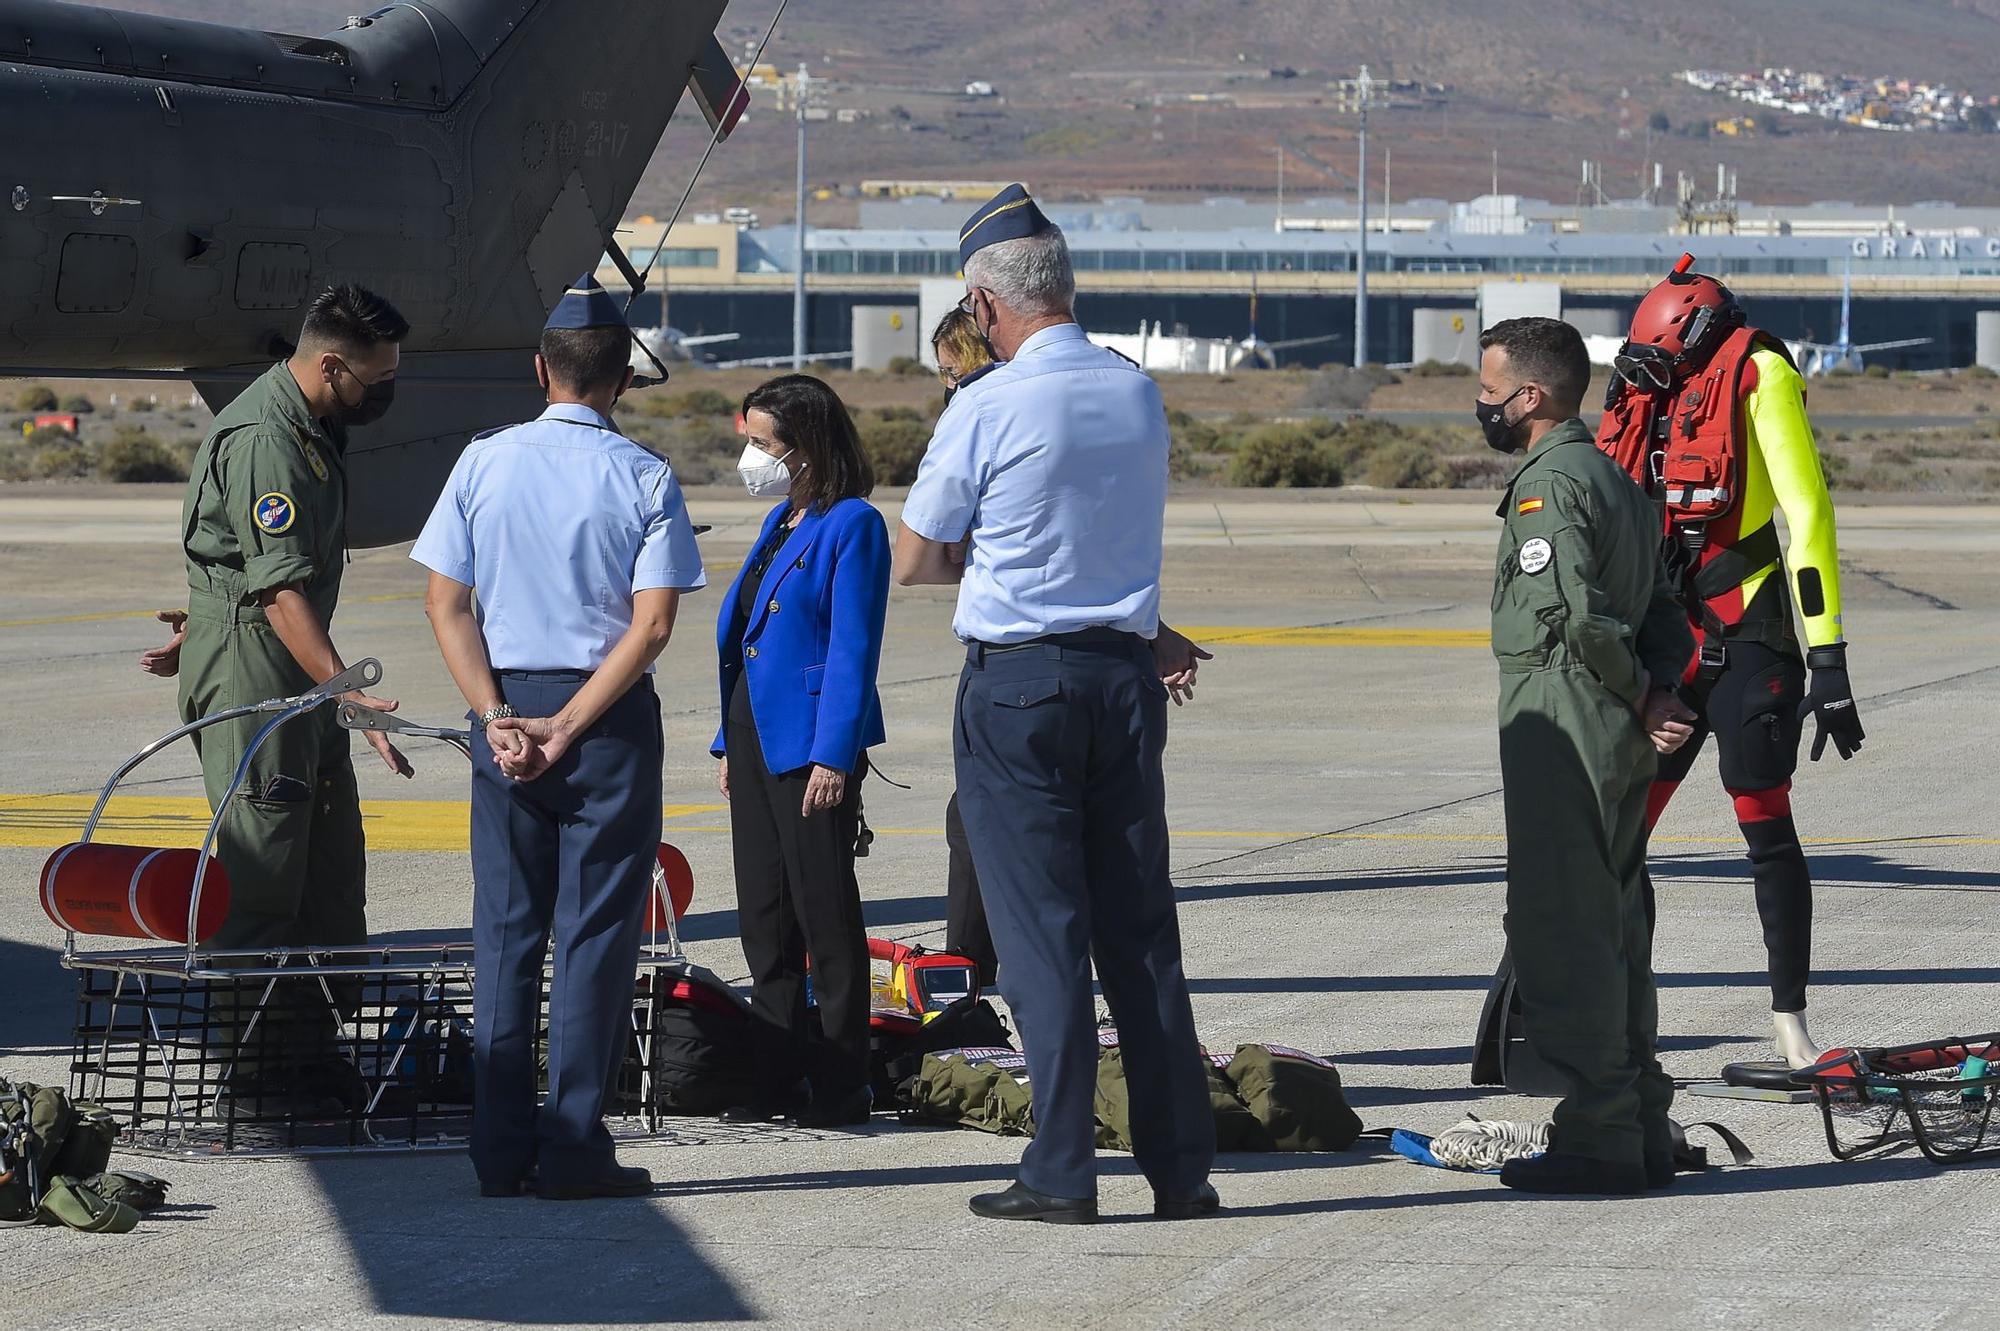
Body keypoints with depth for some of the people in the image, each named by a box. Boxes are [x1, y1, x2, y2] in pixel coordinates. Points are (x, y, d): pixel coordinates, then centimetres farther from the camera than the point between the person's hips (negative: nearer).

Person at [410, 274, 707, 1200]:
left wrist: (498, 718, -4)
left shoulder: (484, 463, 1)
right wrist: (565, 729, -11)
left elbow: (446, 605, -2)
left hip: (504, 712, 3)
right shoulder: (644, 480, -5)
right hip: (610, 715, -3)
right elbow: (651, 626, -12)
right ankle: (573, 1148, -1)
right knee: (595, 928, 2)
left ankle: (501, 1149, 9)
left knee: (505, 927, 9)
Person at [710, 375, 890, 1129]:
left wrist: (833, 755, -20)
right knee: (763, 916, 10)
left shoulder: (852, 526, -11)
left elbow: (853, 648, -15)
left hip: (812, 744, -9)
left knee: (825, 911, -3)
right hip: (756, 738, 9)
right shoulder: (780, 522, 15)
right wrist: (730, 743, 17)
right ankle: (778, 1080, 16)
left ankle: (840, 1085, 3)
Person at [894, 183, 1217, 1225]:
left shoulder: (986, 409, -11)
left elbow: (911, 561, -1)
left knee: (1040, 931, -2)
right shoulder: (1140, 396, 6)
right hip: (1127, 671, 5)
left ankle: (1062, 1171, -3)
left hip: (1016, 681, -5)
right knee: (1141, 924, 9)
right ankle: (1180, 1165, 9)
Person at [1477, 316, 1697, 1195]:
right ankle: (1641, 1133, 18)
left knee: (1561, 934, -6)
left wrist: (1638, 695, -11)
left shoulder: (1549, 483, -14)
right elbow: (1665, 613, 16)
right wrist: (1659, 693, 1)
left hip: (1560, 741, -10)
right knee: (1613, 932, 14)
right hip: (1619, 745, 10)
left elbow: (1579, 615, -24)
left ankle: (1597, 1139, -7)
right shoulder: (1613, 478, 17)